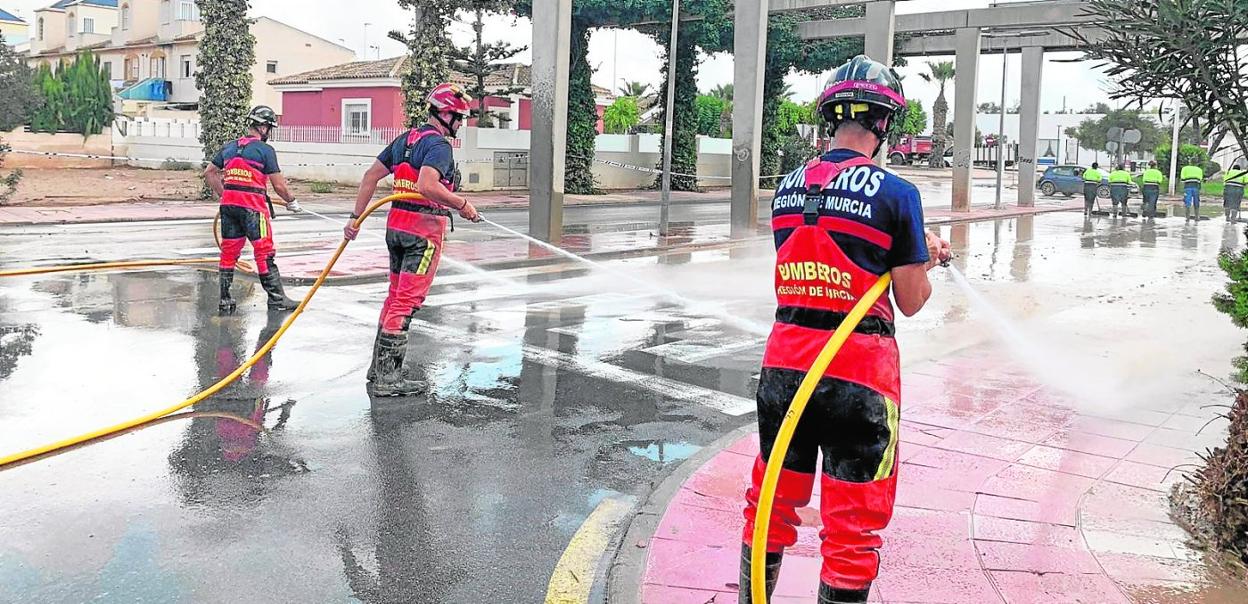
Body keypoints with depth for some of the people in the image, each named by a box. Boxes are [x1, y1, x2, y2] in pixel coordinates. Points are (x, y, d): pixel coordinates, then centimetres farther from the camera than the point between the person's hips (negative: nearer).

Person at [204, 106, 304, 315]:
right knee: (265, 252, 1)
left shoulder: (230, 147, 13)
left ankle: (224, 300, 15)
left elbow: (209, 173, 18)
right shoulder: (265, 150, -6)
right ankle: (276, 298, 7)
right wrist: (291, 202, 9)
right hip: (253, 206, -6)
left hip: (228, 205, 6)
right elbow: (278, 184, -6)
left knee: (229, 251, 11)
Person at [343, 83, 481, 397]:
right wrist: (462, 204, -18)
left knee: (395, 295, 18)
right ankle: (386, 377, -4)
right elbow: (427, 186, -30)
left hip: (396, 226, 9)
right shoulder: (438, 144, -13)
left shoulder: (405, 139, 14)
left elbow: (371, 176, 14)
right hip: (424, 230, -9)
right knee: (406, 302, -6)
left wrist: (356, 217, 15)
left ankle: (379, 365, 25)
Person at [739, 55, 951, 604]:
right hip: (858, 372, -5)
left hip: (784, 362, 5)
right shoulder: (895, 193, -10)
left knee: (773, 500, 20)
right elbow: (911, 303, -4)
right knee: (853, 521, 8)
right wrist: (928, 255, 16)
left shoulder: (789, 187, 6)